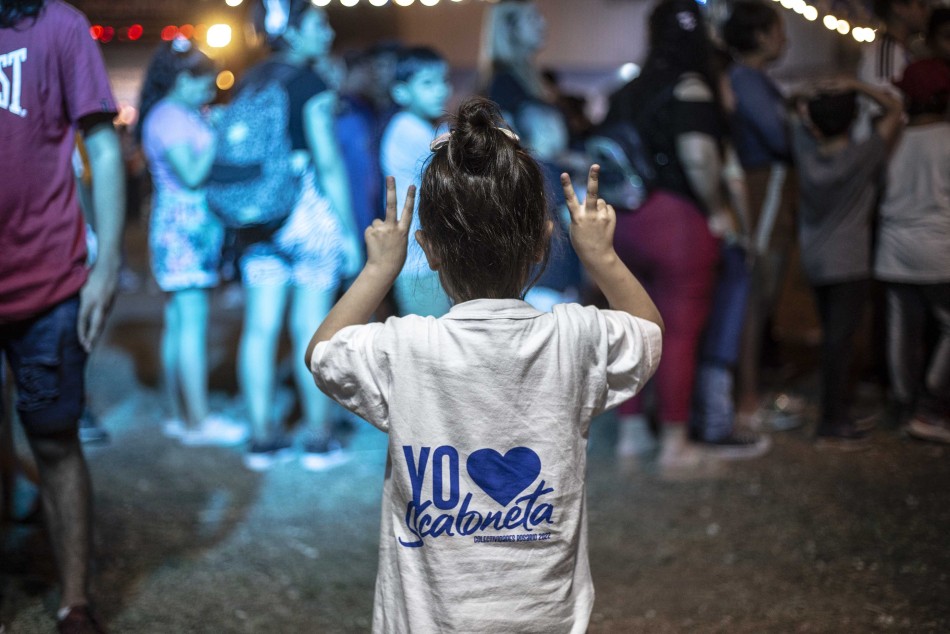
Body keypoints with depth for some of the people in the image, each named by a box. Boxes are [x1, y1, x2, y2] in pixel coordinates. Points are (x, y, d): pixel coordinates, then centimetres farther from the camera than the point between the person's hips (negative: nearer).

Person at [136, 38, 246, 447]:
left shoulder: (184, 115, 18)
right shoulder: (167, 116, -11)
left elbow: (200, 170, 18)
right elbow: (191, 175, -18)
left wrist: (215, 127, 10)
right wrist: (219, 135, -11)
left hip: (195, 229, 10)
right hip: (181, 226, -10)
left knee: (178, 323, 10)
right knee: (192, 321, -10)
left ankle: (179, 415, 15)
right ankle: (198, 421, -9)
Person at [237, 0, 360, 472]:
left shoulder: (249, 83, 12)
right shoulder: (311, 84, -7)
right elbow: (328, 162, -12)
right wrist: (350, 231, -9)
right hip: (309, 213, -6)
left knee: (260, 328, 5)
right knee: (312, 328, -1)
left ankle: (262, 438, 10)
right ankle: (318, 440, 5)